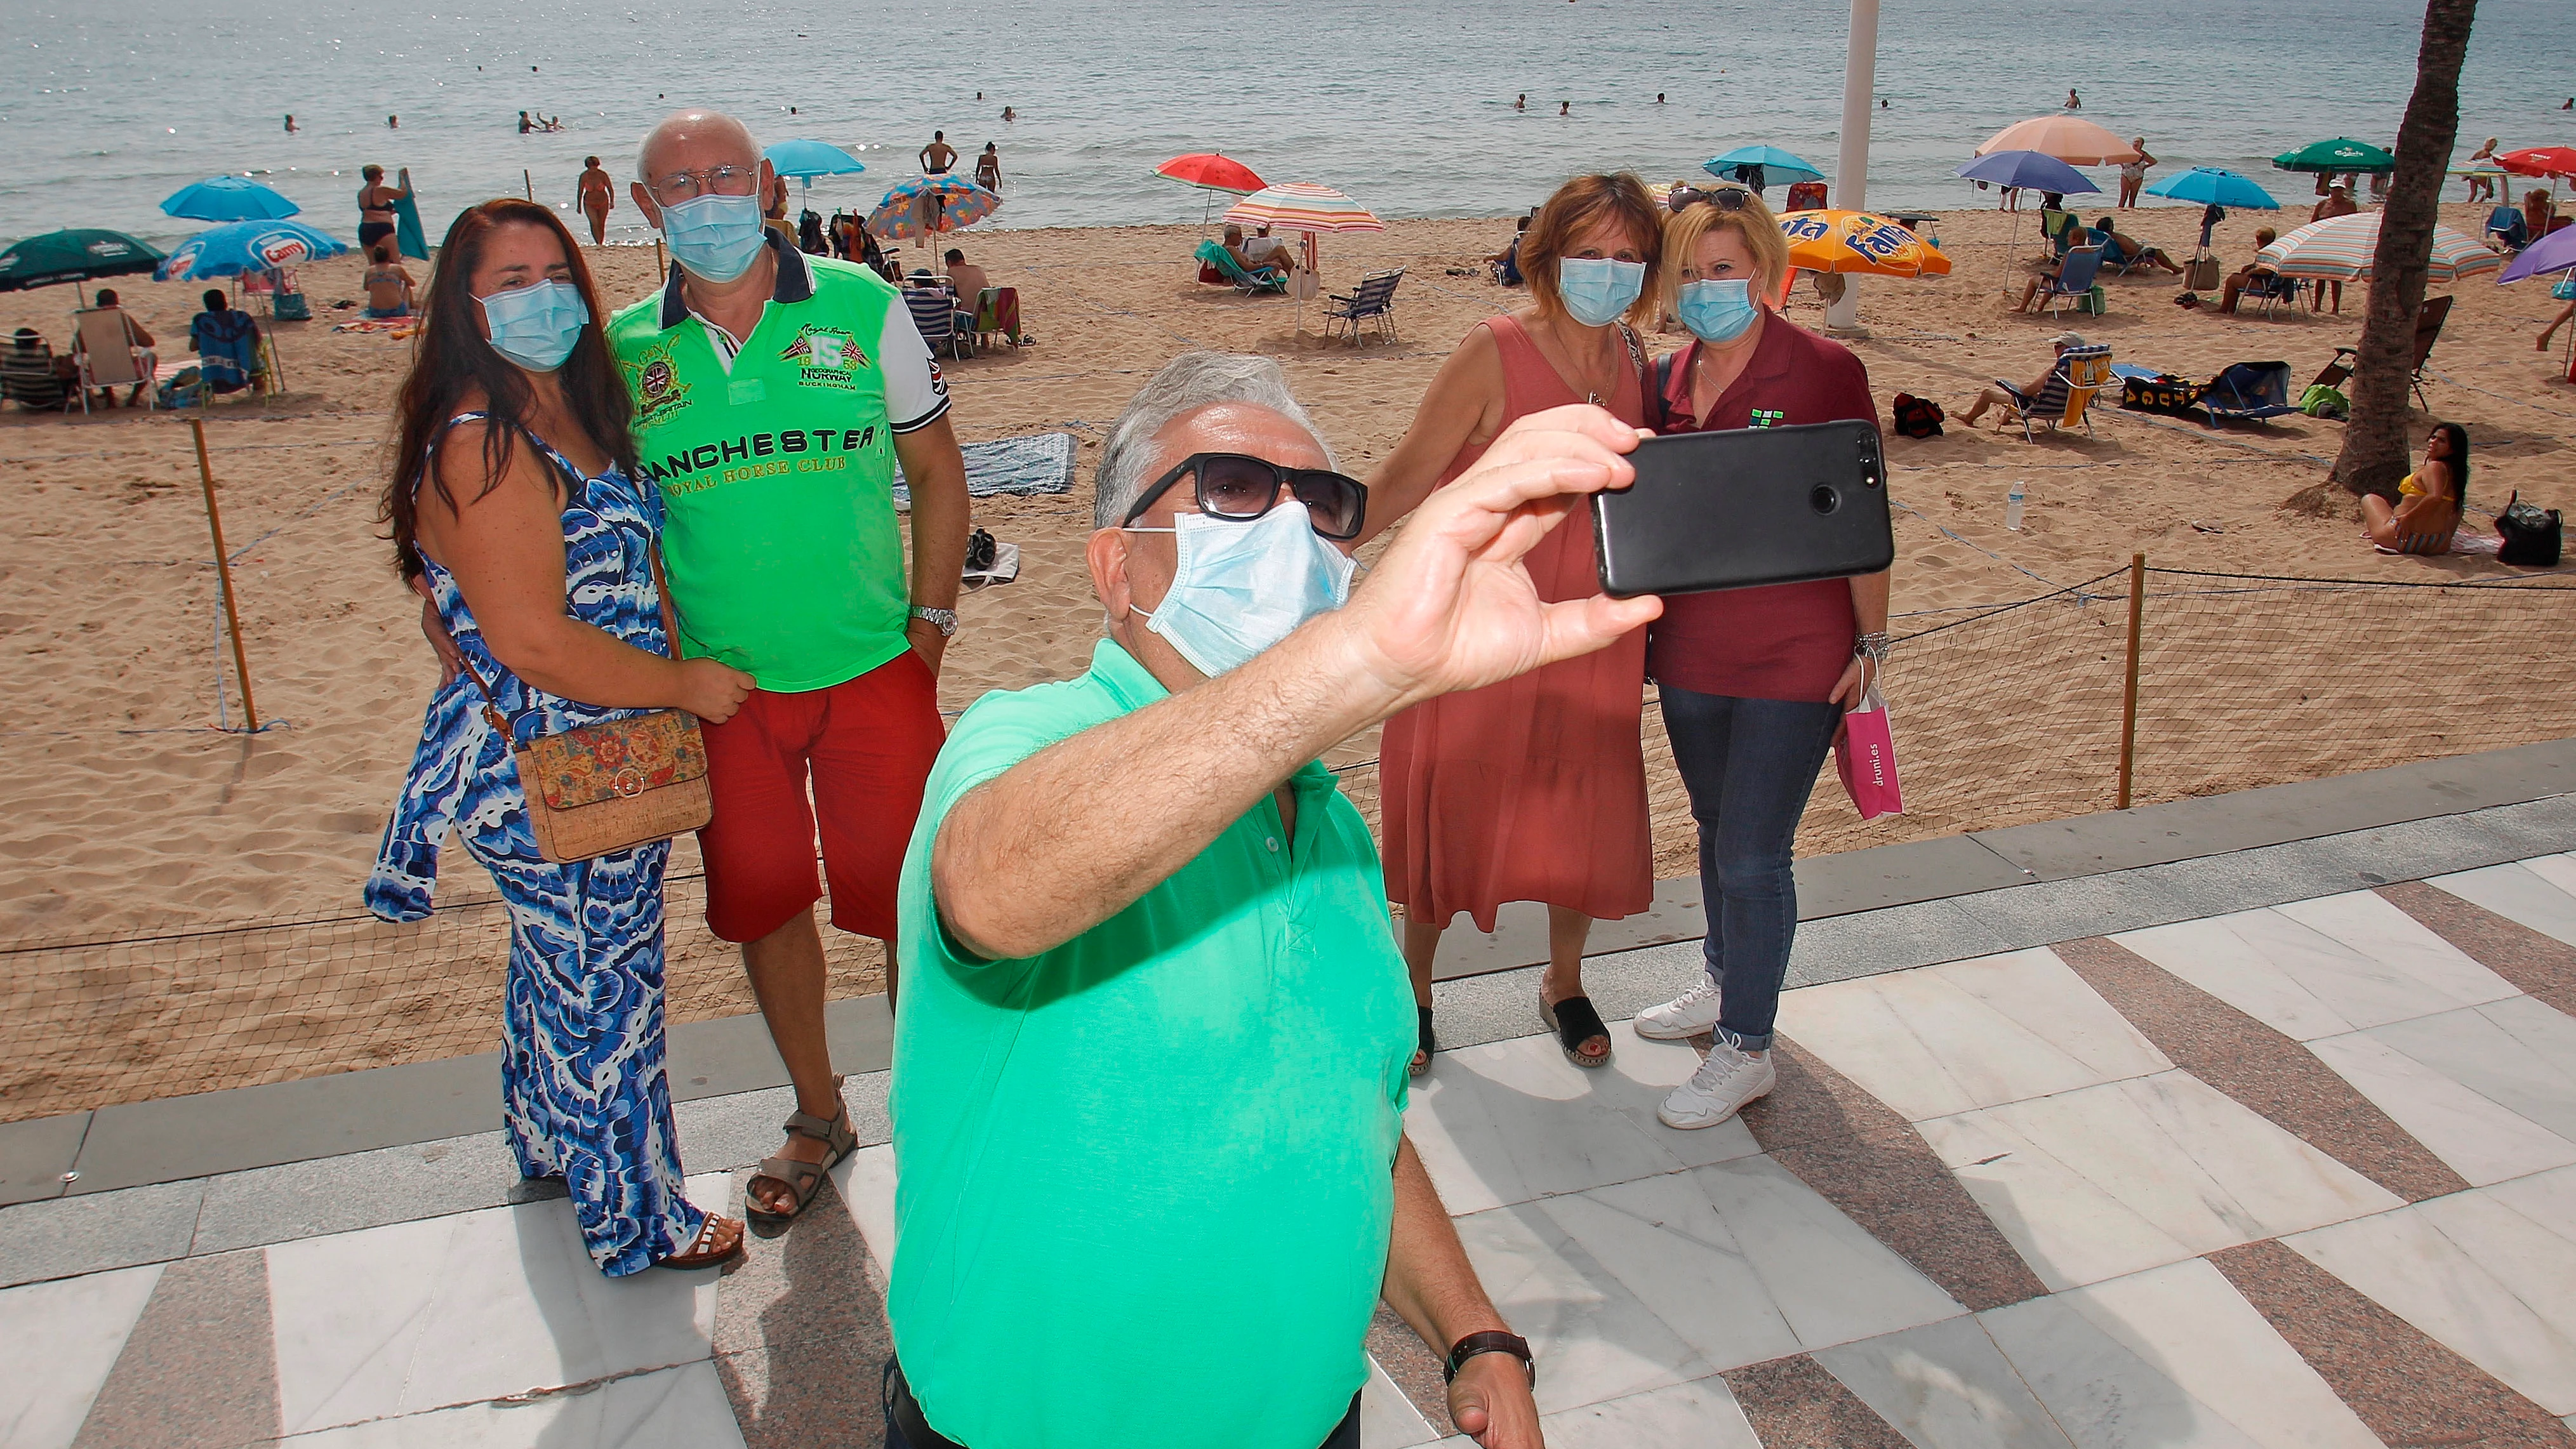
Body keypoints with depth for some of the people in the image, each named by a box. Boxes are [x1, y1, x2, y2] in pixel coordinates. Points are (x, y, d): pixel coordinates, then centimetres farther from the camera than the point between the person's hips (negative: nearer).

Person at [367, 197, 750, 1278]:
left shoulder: (568, 410, 7)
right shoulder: (481, 445, -23)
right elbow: (531, 640, -27)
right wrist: (683, 685, -17)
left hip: (600, 757, 9)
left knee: (558, 965, 26)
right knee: (601, 985, 6)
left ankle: (551, 1140, 49)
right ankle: (637, 1217, 24)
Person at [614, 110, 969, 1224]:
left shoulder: (862, 307, -3)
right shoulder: (625, 348, 1)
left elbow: (935, 467, 3)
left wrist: (931, 619, -2)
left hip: (872, 667, -2)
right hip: (716, 682, 2)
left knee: (908, 899, 2)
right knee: (761, 903, 13)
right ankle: (817, 1116, 33)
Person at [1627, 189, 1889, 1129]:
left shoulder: (1824, 371, -10)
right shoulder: (1668, 382, 6)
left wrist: (1871, 642, -7)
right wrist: (1638, 629, 9)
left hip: (1794, 655, -5)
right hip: (1688, 650, 6)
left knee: (1752, 855, -2)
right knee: (1716, 830, 21)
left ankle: (1746, 1048, 13)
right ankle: (1723, 983, 41)